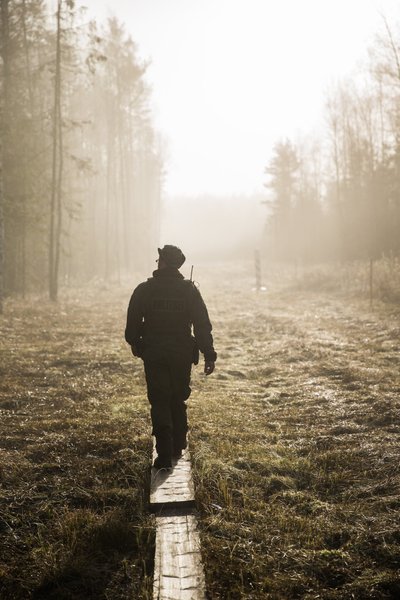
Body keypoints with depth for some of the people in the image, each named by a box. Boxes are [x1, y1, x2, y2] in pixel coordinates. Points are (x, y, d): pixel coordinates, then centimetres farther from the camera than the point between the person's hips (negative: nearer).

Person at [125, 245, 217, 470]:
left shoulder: (144, 290, -5)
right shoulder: (189, 290, -4)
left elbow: (132, 324, 2)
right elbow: (203, 326, -5)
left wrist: (135, 344, 21)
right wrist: (209, 356, 0)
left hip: (153, 356, -1)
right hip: (182, 356, 2)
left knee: (160, 404, 2)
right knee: (178, 401, 18)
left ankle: (165, 455, -3)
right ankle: (178, 448, 26)